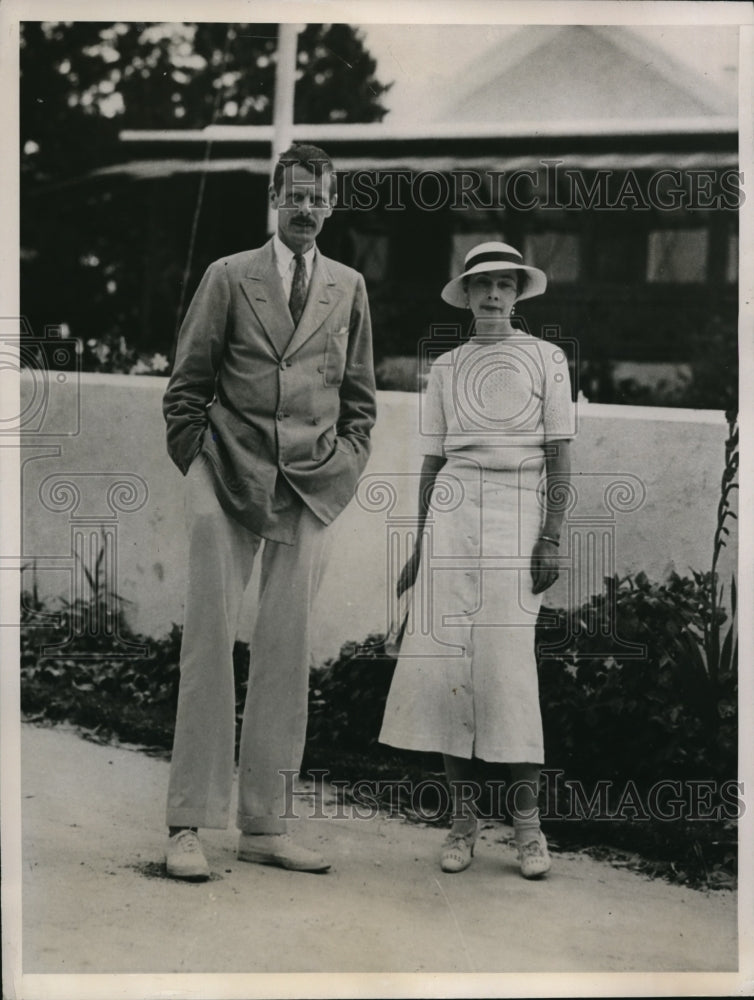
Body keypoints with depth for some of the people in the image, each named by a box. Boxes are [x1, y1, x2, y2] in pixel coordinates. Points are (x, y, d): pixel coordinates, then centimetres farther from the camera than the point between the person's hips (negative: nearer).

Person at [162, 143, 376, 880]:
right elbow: (186, 385, 7)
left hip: (312, 490, 3)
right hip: (228, 484, -2)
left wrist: (344, 466, 8)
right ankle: (188, 825, -3)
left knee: (286, 654, 2)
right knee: (209, 643, -6)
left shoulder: (348, 286, 15)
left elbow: (360, 395, 19)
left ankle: (265, 825, 8)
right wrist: (199, 466, 1)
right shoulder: (229, 277, 7)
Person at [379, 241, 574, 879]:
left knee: (509, 662, -10)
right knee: (445, 659, -3)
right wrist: (420, 543, 13)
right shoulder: (446, 367, 16)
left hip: (517, 508, -3)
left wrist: (551, 537, -6)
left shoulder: (546, 358, 8)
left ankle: (527, 820, 0)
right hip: (452, 508, 3)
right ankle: (464, 815, 5)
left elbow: (559, 454, 3)